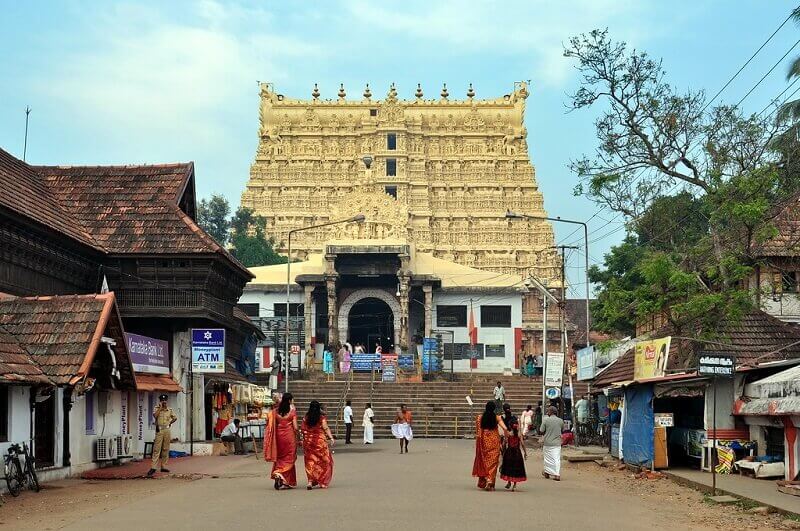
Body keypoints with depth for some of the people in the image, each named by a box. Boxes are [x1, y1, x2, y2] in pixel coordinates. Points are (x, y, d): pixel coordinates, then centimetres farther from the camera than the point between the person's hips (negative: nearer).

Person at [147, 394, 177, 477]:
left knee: (166, 449, 5)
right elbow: (155, 415, -17)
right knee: (156, 449, -9)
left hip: (167, 429, 4)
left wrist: (170, 422, 9)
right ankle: (153, 467, -12)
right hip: (159, 430, -4)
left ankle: (163, 466, 10)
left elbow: (175, 418, 22)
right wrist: (160, 407, -12)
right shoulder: (157, 408, 2)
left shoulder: (170, 409, 11)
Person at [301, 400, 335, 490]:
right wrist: (331, 438, -17)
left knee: (310, 462, 6)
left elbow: (303, 430, 3)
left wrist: (303, 440, 12)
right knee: (323, 461, 10)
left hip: (308, 441, 2)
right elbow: (326, 429, -14)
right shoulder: (322, 418, -5)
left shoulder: (305, 418, 2)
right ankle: (322, 482, 11)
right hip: (320, 441, -2)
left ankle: (310, 481, -7)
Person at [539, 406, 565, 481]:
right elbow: (563, 430, 14)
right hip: (557, 443, 2)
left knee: (548, 458, 11)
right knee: (557, 458, 2)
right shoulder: (560, 421, 0)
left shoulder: (546, 420, -10)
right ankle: (557, 474, -5)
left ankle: (547, 472, 22)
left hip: (548, 442, -2)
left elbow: (541, 431, -8)